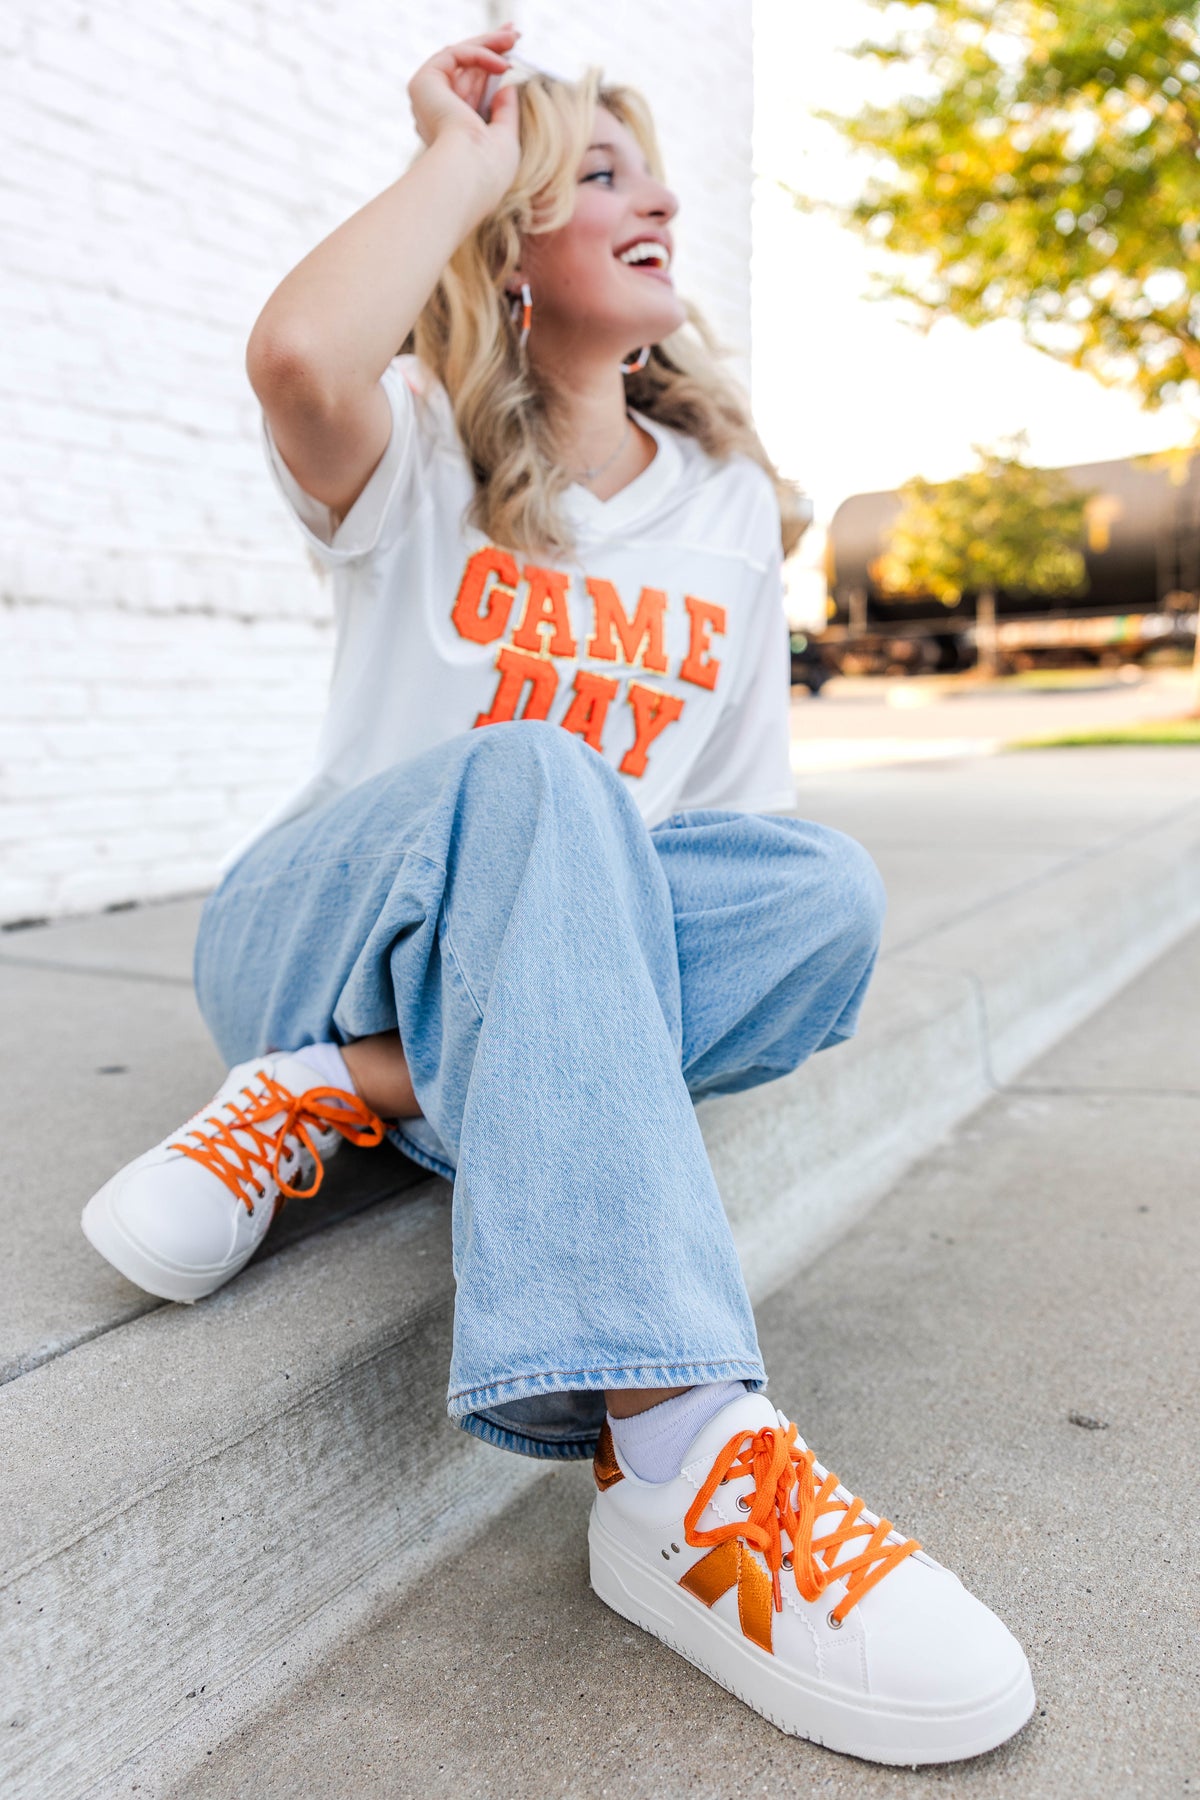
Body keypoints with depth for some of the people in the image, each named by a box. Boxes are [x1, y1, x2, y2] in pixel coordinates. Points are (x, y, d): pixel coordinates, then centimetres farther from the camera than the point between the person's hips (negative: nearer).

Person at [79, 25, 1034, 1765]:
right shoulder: (422, 454, 0)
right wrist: (461, 158, -10)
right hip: (317, 931, -3)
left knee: (825, 891, -24)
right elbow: (298, 359, -26)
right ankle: (674, 1460, -46)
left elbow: (728, 817, 10)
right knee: (530, 773, -36)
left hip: (553, 967, 4)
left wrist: (624, 946, -8)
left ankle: (339, 1098, -25)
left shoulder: (733, 507, 11)